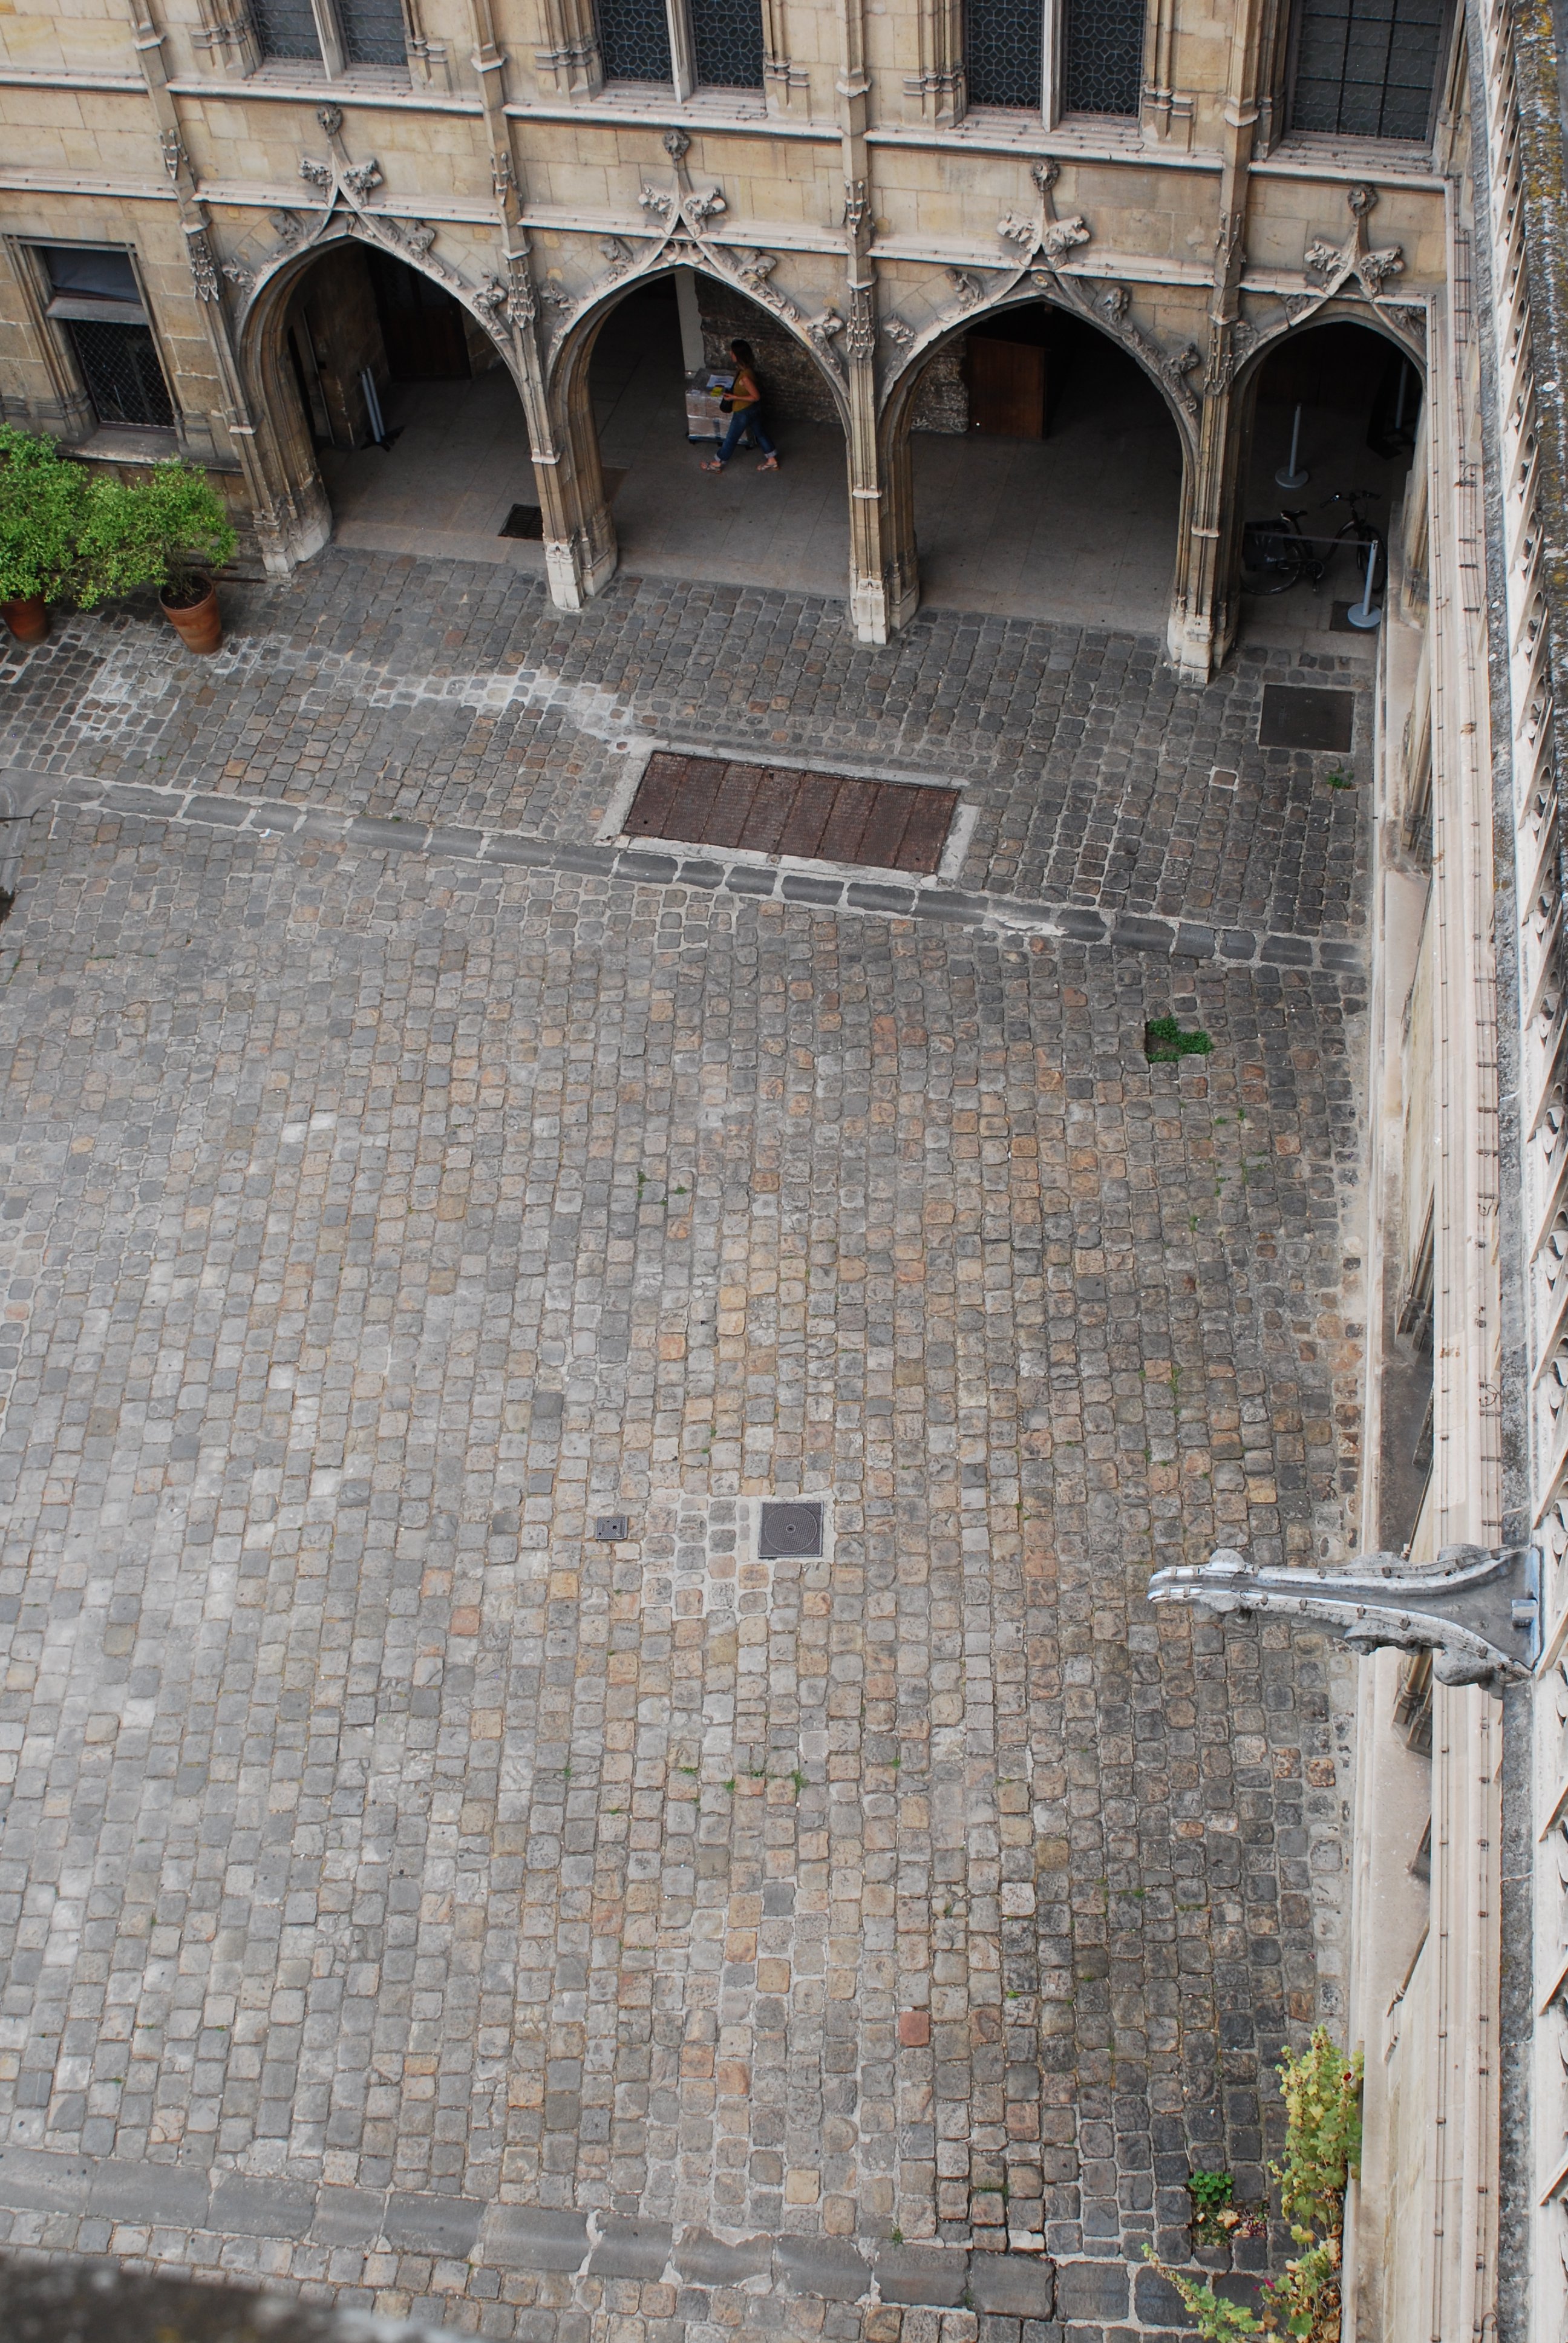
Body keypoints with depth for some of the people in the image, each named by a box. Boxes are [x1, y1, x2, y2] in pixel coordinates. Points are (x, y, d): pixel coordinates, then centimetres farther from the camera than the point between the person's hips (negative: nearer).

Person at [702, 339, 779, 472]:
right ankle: (772, 461, 38)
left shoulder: (745, 376, -36)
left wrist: (734, 398, -25)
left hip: (744, 411, -9)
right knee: (759, 433, 25)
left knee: (731, 438, 11)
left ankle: (717, 464, 29)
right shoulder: (747, 368, -8)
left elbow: (756, 397, -28)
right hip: (753, 408, 9)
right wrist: (734, 393, 6)